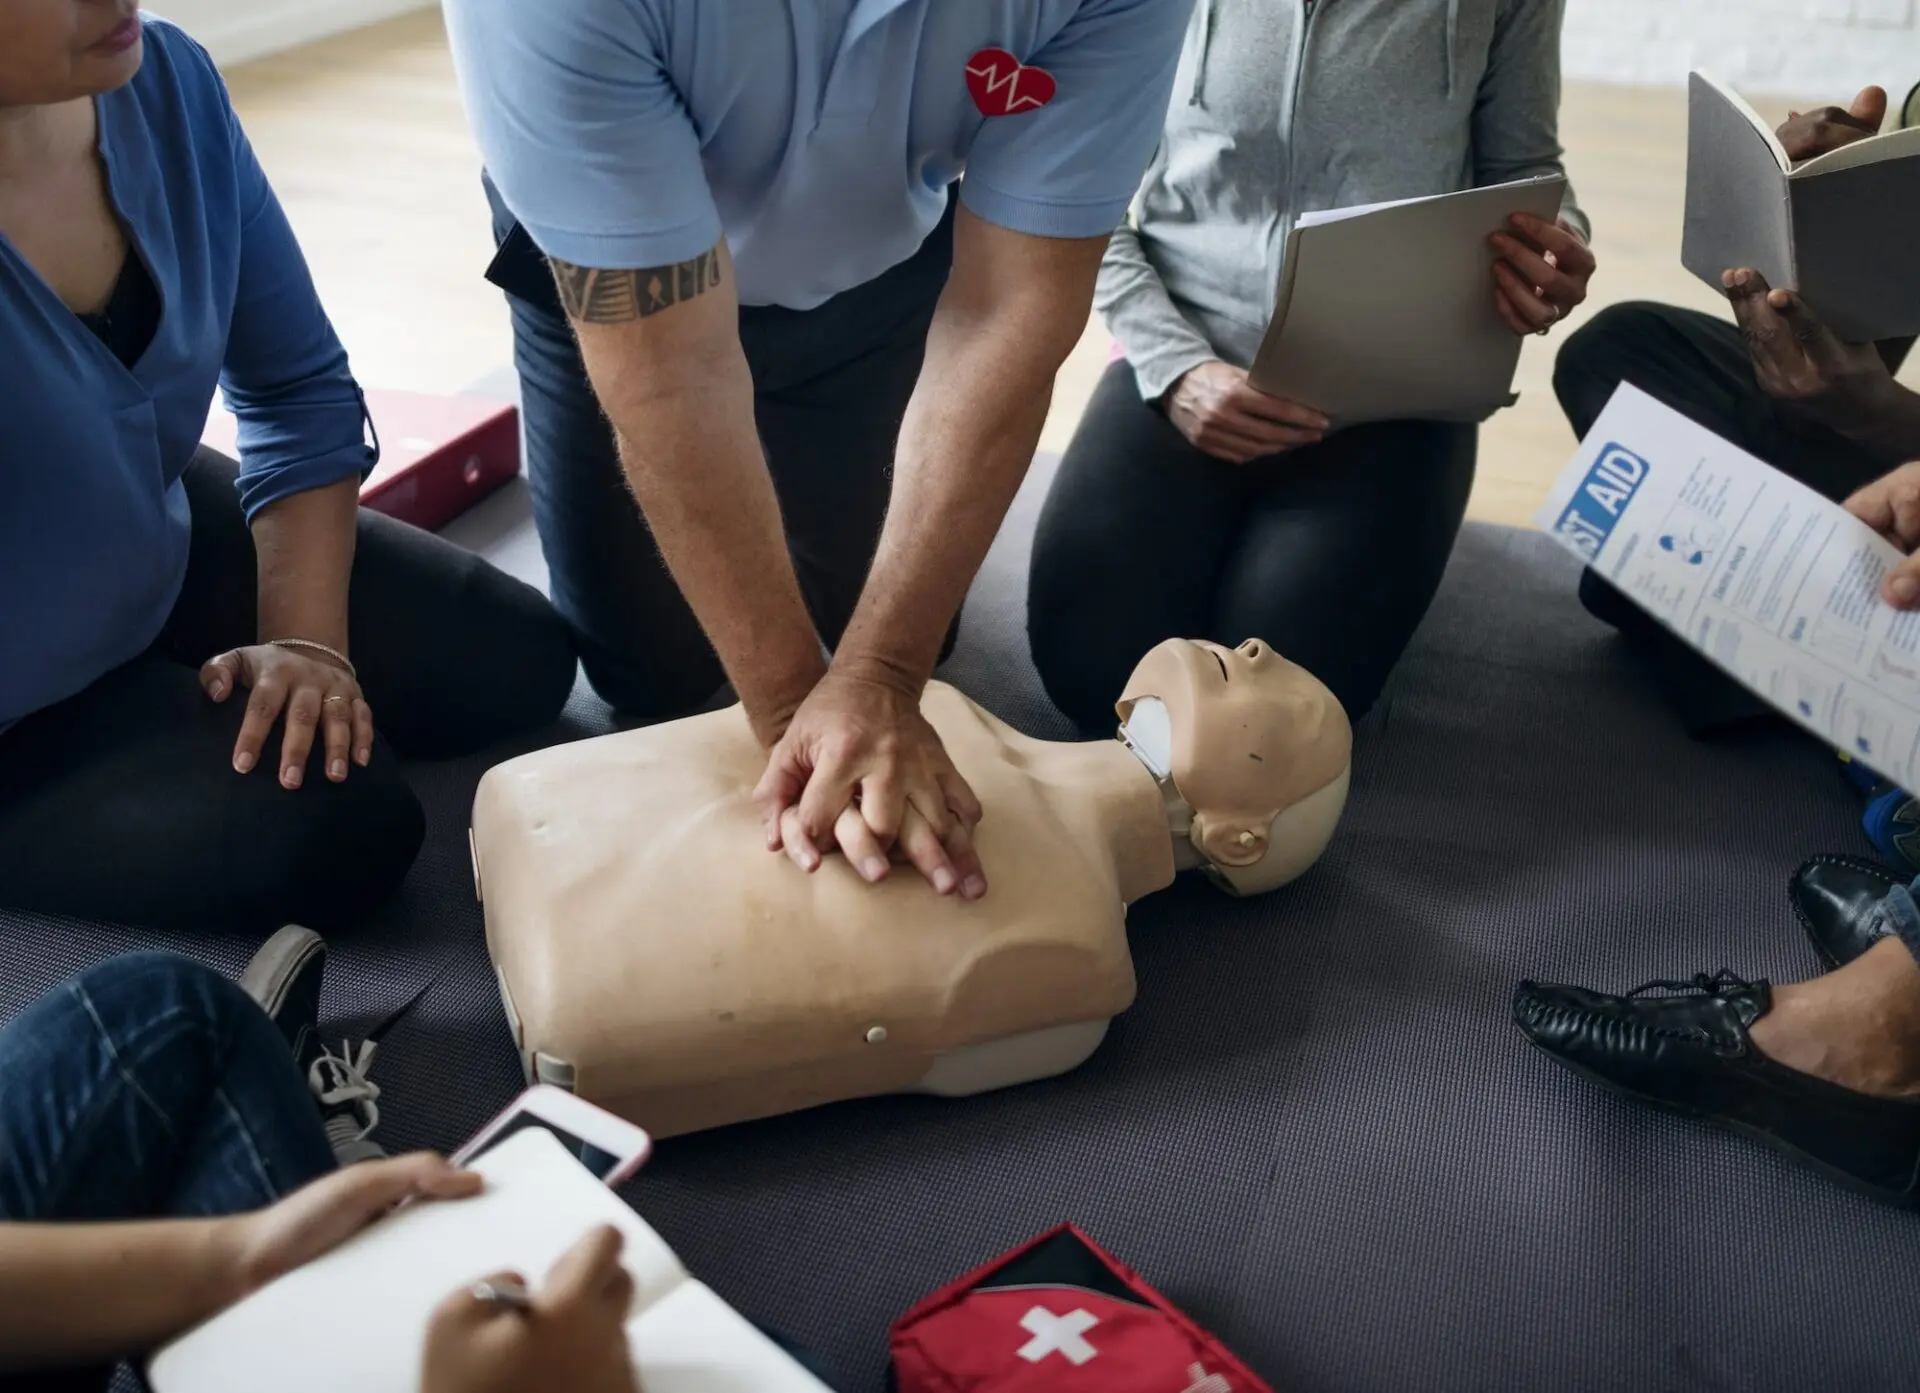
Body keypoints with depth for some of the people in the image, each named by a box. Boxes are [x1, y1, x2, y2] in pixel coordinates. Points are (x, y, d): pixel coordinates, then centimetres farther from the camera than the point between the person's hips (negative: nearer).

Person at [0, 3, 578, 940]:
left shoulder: (166, 83, -13)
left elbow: (298, 389, -3)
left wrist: (307, 637, -9)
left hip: (159, 552, 6)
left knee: (516, 661, 5)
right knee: (342, 834, -20)